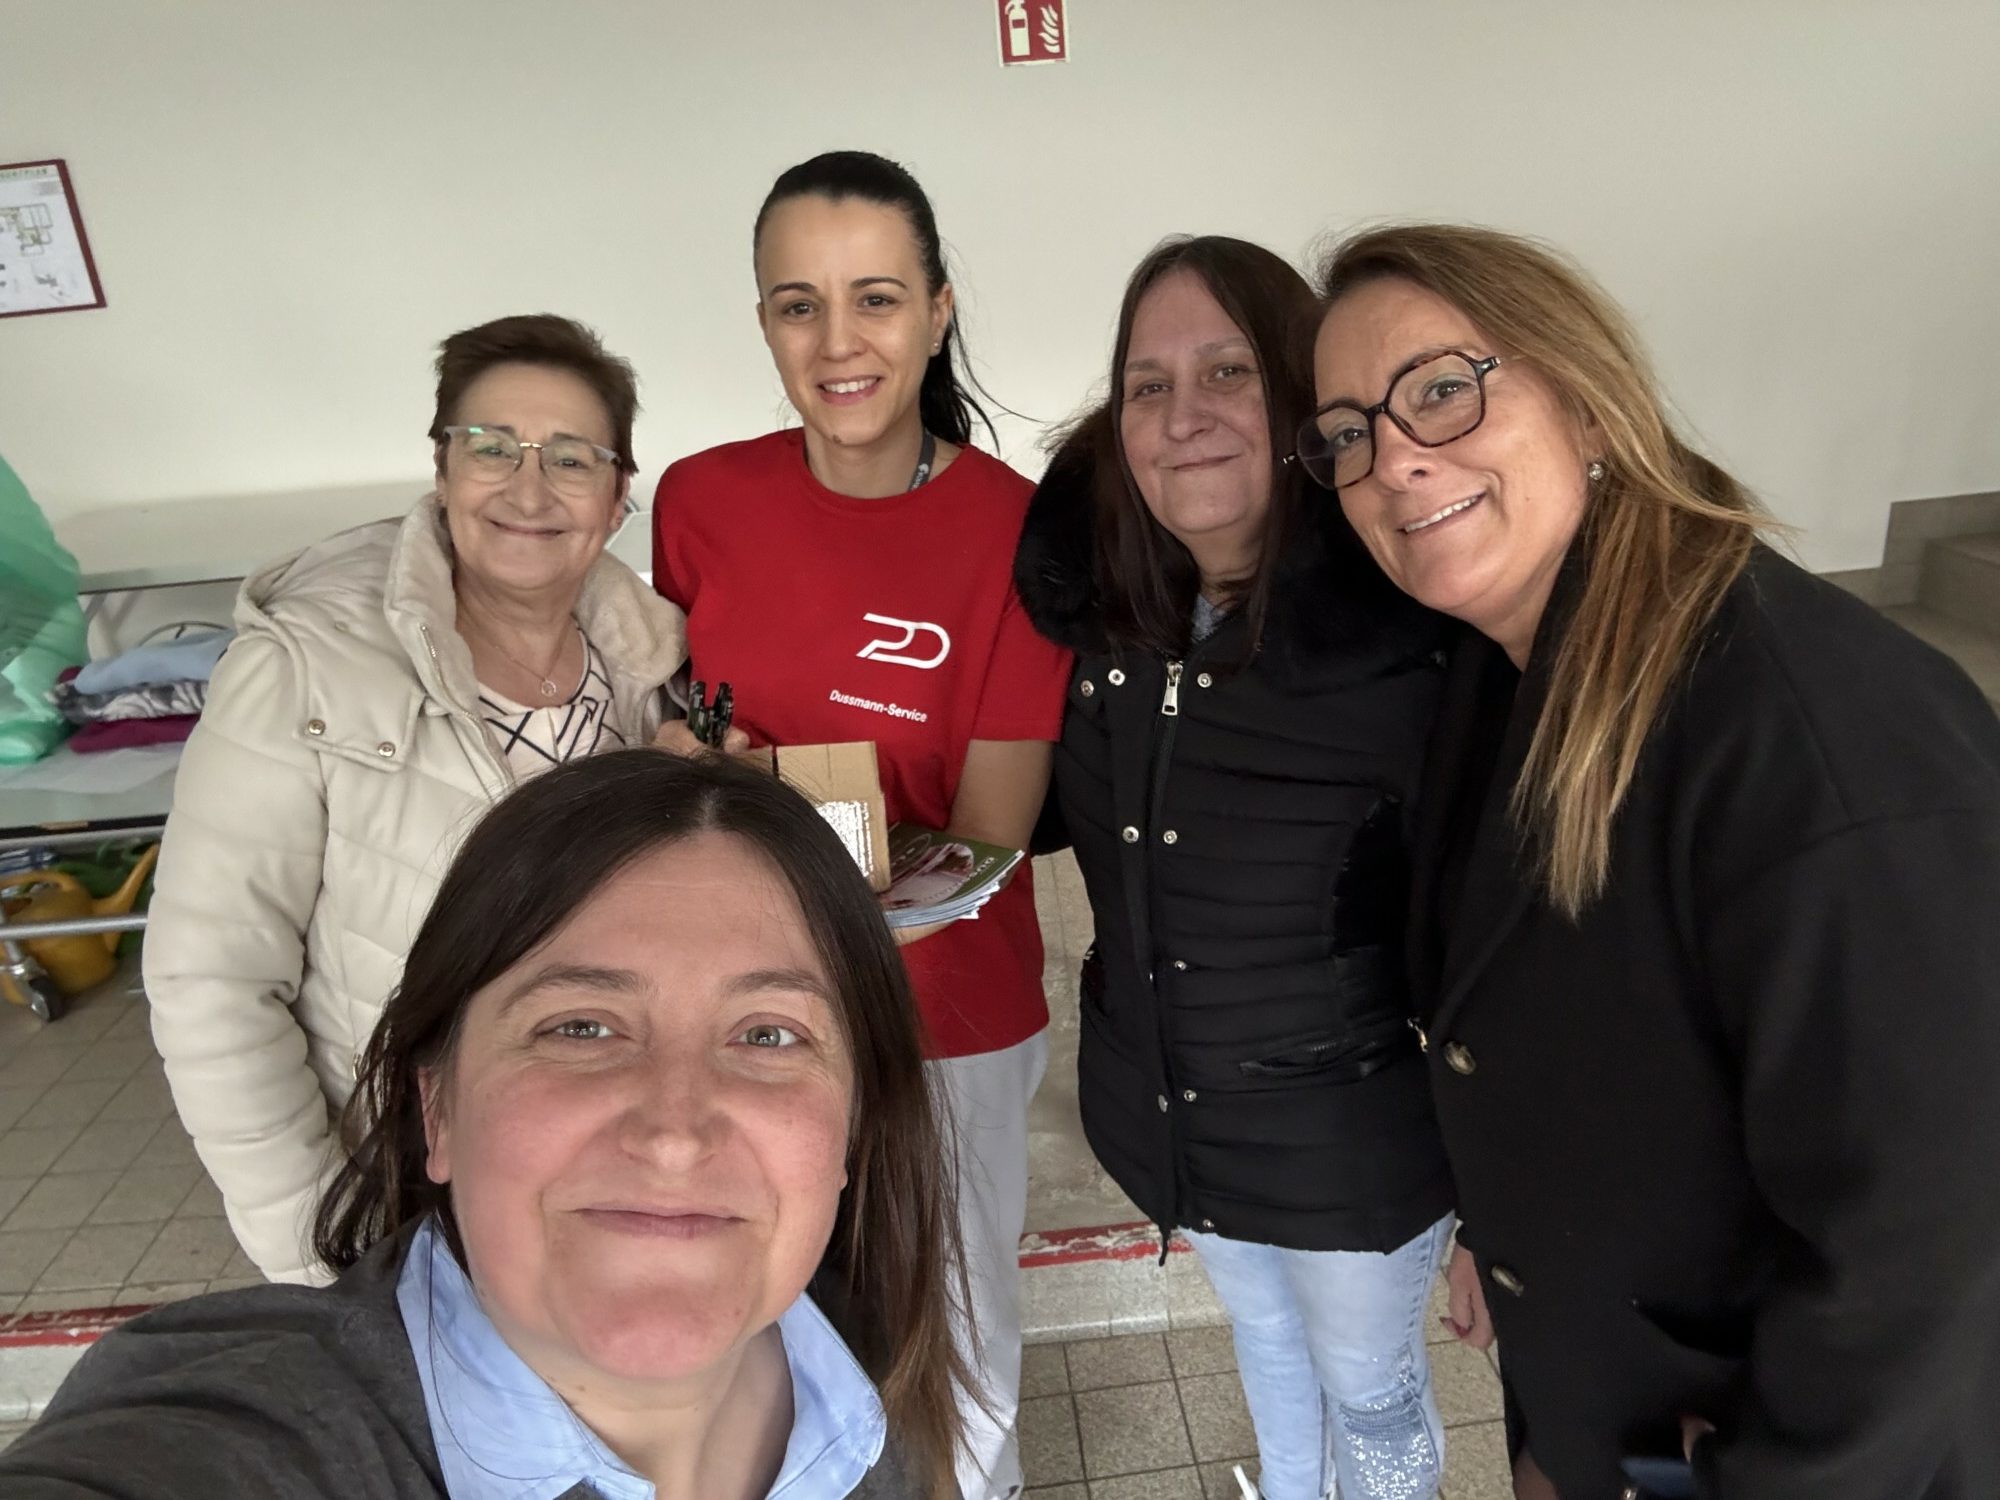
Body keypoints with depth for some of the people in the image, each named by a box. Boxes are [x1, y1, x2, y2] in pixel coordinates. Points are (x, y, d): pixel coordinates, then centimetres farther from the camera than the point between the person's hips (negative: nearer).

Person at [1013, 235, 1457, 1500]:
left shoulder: (1411, 641, -27)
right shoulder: (1108, 603, -11)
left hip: (1354, 1135, -5)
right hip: (1162, 1111, 5)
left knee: (1367, 1392, 23)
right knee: (1263, 1336, 32)